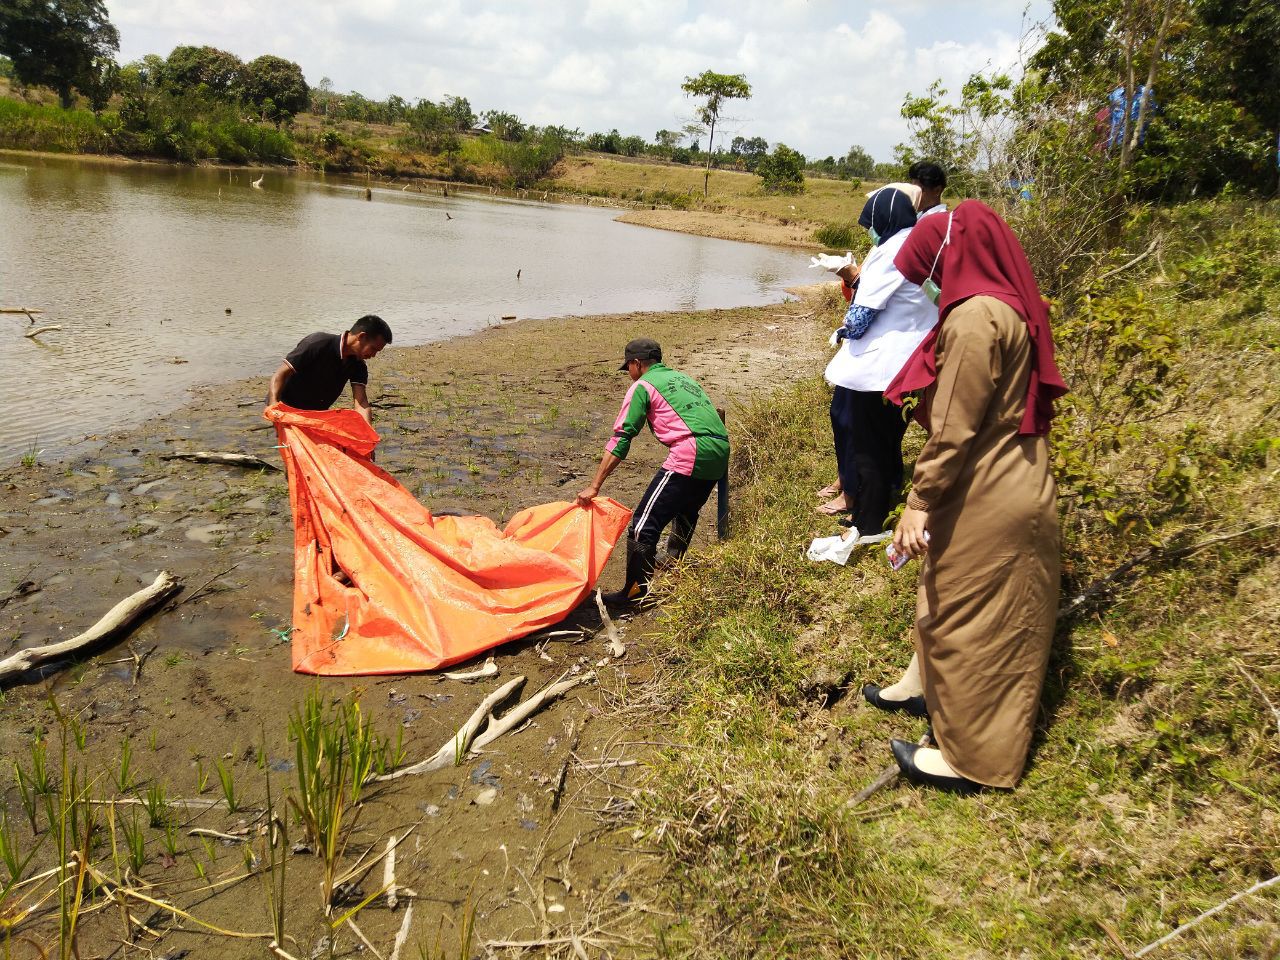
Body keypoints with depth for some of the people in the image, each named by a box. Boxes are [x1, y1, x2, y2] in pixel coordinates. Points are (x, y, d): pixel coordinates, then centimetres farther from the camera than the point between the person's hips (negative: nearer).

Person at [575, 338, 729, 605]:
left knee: (644, 523, -4)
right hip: (721, 450, 9)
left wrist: (595, 486, -6)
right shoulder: (683, 378, 28)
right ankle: (673, 563, 50)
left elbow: (620, 438, -4)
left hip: (691, 454, -9)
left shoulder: (643, 385, 4)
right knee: (686, 510, 31)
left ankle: (636, 591, -3)